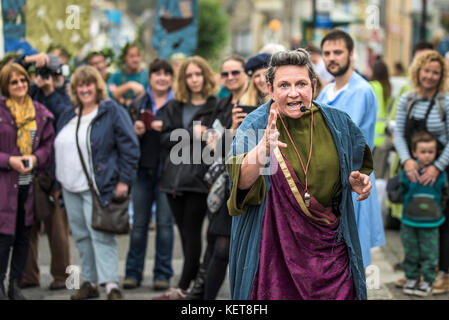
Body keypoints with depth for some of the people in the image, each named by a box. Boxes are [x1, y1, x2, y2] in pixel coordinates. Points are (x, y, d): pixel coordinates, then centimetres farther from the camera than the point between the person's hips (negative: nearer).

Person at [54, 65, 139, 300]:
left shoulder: (112, 112, -5)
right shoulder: (68, 116, 16)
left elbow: (129, 148, -9)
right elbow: (60, 149, 23)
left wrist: (124, 180, -14)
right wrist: (58, 182, 18)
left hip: (97, 187, -7)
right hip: (70, 187, 7)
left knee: (100, 235, -13)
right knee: (81, 236, 10)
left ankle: (111, 285, -14)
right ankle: (89, 282, 17)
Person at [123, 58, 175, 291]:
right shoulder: (138, 104, 12)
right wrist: (136, 131, -8)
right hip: (143, 168, 3)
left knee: (165, 222, -1)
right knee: (139, 222, 7)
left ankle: (162, 274, 7)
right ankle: (133, 272, 14)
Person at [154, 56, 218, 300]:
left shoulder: (215, 107, 0)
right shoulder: (174, 107, 14)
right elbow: (166, 139, 4)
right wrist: (192, 134, -10)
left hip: (199, 178, -5)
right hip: (175, 177, 5)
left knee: (192, 232, -4)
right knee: (185, 233, 8)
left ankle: (182, 288, -2)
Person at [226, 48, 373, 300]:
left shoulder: (336, 123, 1)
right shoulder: (256, 126, -9)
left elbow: (352, 172, 17)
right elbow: (242, 181, -26)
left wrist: (357, 181, -6)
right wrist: (264, 147, -44)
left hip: (329, 246, 3)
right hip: (276, 247, -2)